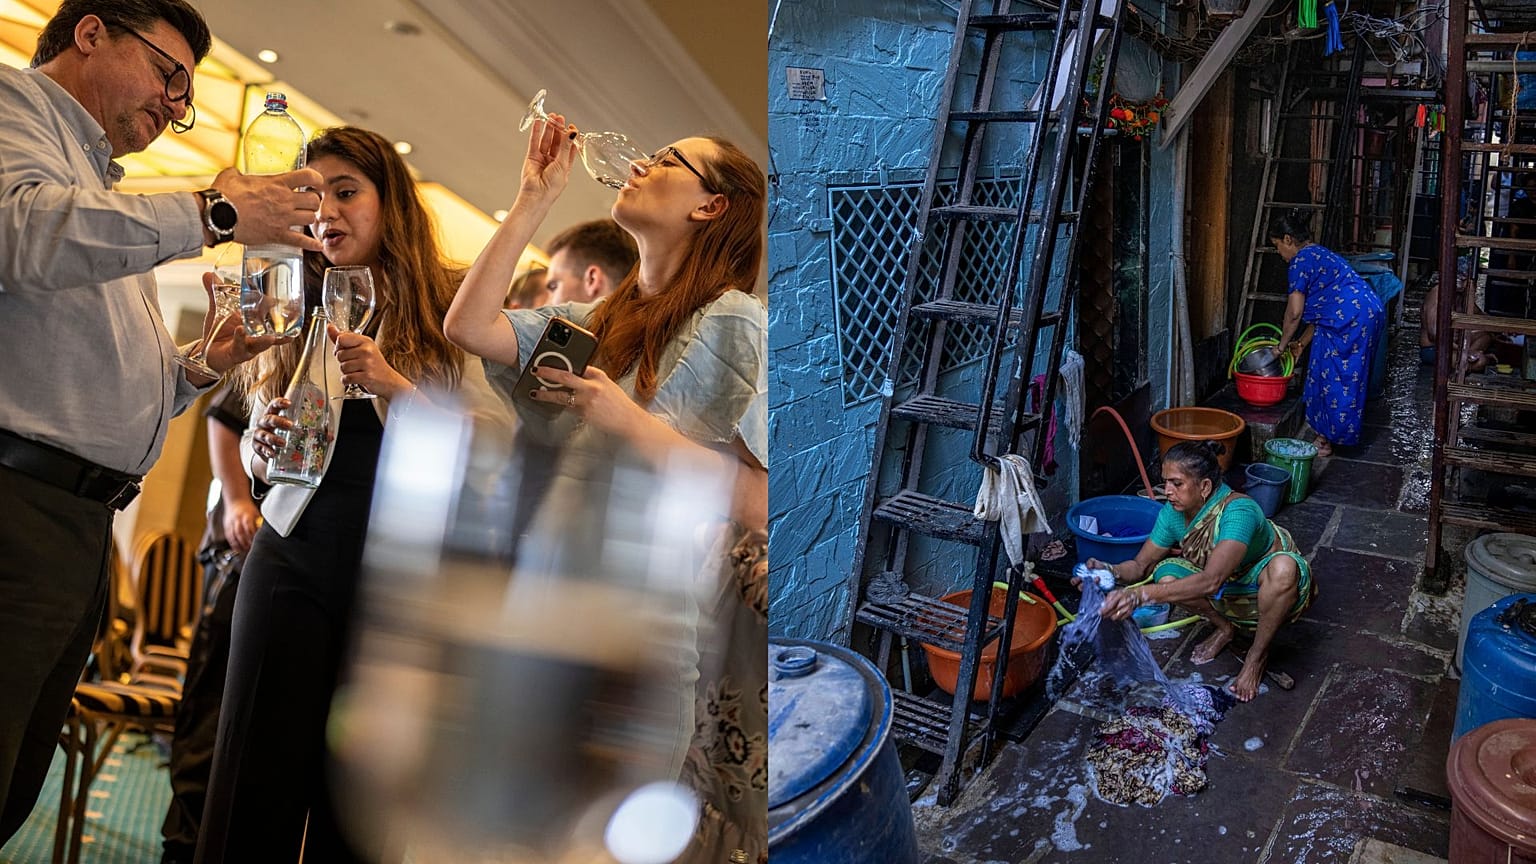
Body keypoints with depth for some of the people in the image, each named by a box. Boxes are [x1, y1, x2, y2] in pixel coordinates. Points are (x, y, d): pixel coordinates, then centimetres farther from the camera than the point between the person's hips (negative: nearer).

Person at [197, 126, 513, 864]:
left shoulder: (452, 313, 1)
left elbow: (498, 441, -8)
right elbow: (253, 445, 14)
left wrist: (395, 387, -20)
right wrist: (261, 447, -9)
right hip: (295, 557, 2)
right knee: (259, 783, 0)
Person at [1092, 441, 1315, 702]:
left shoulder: (1238, 511, -37)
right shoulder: (1173, 513, -16)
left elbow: (1211, 581, -48)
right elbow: (1141, 565, -7)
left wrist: (1141, 595, -57)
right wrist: (1111, 571, -32)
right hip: (1229, 589, 5)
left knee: (1282, 568, -39)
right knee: (1167, 575, -20)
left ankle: (1257, 655, -13)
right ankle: (1226, 628, 7)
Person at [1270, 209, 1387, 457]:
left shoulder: (1300, 261, -9)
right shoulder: (1318, 254, 21)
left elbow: (1295, 312, -10)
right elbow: (1320, 310, 23)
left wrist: (1283, 344, 5)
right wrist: (1302, 343, 24)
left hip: (1350, 322, -10)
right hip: (1367, 314, 10)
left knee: (1333, 380, -1)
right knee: (1345, 379, 16)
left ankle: (1325, 441, 7)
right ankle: (1326, 436, 23)